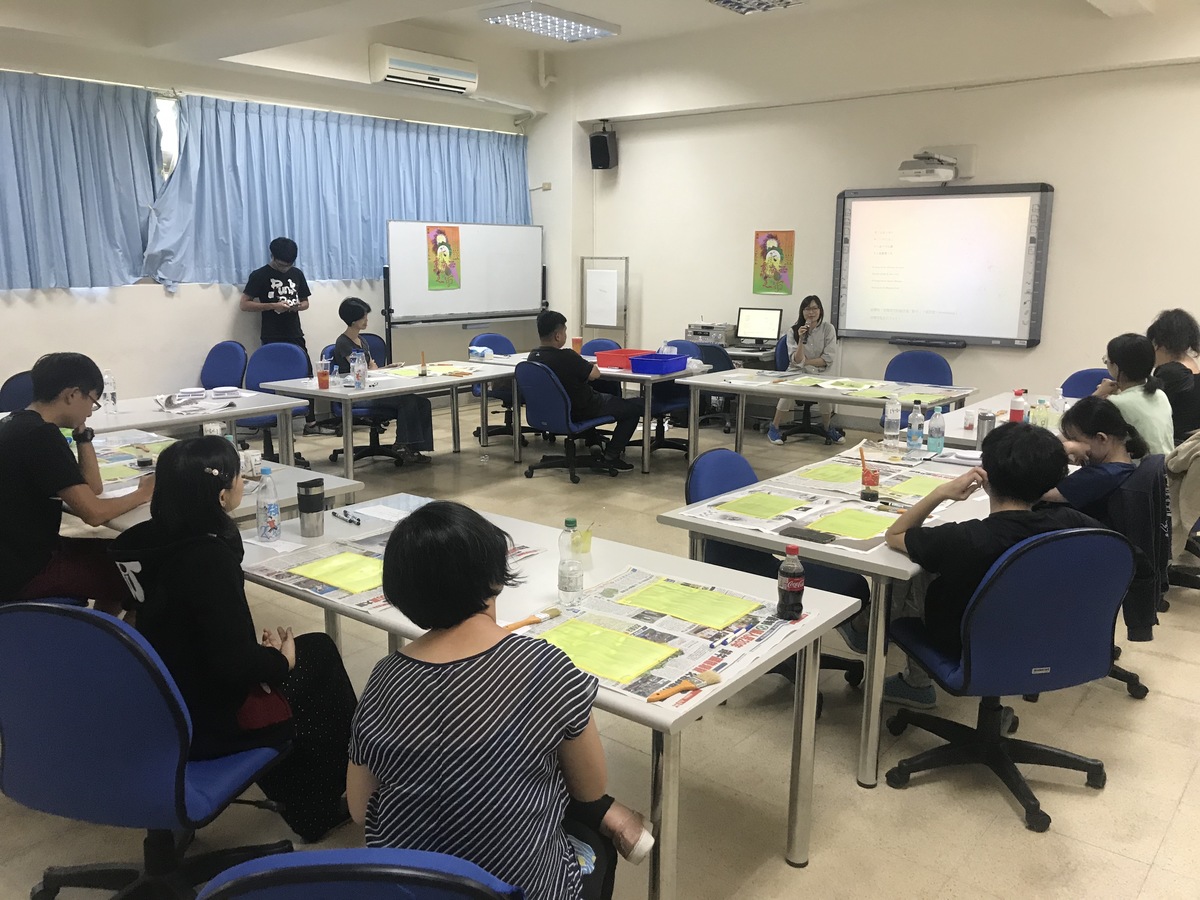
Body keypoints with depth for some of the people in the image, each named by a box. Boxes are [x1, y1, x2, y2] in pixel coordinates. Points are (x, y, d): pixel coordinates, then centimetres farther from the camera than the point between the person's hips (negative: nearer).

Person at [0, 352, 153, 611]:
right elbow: (93, 512, -25)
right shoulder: (41, 436, -22)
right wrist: (142, 494, -8)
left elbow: (92, 488, 12)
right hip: (24, 571, -10)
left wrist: (82, 432, 4)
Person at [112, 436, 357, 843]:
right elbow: (235, 667, -26)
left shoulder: (140, 541, -4)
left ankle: (298, 798, 33)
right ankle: (321, 806, 30)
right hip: (206, 720, -7)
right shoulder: (208, 558, -27)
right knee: (320, 655, 12)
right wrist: (282, 659, -8)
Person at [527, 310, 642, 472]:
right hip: (581, 413, -9)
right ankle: (611, 457, 5)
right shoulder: (566, 357, -29)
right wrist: (592, 365, 7)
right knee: (634, 407, 5)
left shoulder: (533, 356, -7)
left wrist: (581, 366, 9)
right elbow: (595, 374, -13)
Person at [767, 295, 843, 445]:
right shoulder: (793, 331, 0)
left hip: (821, 375, 0)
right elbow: (796, 361, -8)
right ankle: (774, 428, -14)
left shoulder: (828, 329, -1)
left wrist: (804, 362, -10)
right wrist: (801, 339, -20)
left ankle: (829, 429, -5)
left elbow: (828, 360, -6)